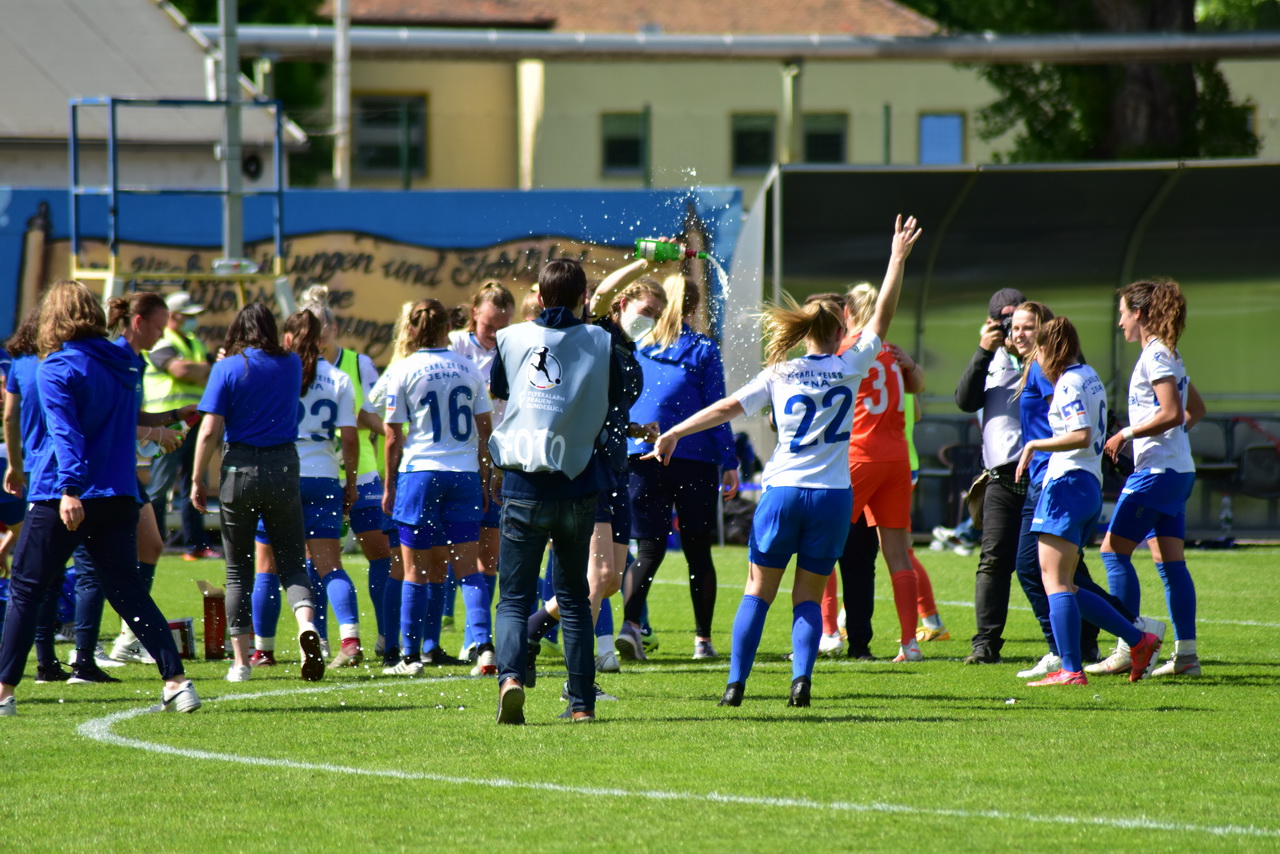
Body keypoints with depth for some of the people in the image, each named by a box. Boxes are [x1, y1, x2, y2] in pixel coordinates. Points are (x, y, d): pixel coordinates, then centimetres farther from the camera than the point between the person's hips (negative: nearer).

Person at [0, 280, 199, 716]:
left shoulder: (56, 369, -9)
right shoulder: (126, 362, 11)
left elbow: (65, 432, -20)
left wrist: (70, 488, -26)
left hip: (60, 499, -5)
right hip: (119, 496, 5)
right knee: (127, 590, 10)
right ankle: (176, 680, -1)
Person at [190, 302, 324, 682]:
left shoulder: (227, 369, -5)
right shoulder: (291, 365, 4)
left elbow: (209, 431, -10)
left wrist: (197, 480, 0)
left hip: (239, 468, -2)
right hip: (284, 466, 2)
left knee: (238, 570, 8)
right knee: (292, 563, 7)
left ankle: (240, 661, 7)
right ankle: (306, 623, -23)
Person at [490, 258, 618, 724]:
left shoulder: (512, 339, 1)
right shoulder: (599, 341, -1)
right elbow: (618, 397, 8)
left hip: (523, 487, -1)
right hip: (578, 488, 1)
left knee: (514, 598, 4)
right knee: (574, 598, 14)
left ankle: (510, 676, -23)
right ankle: (582, 700, 13)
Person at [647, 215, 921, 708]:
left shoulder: (779, 375, 1)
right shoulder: (849, 368, 0)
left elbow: (727, 408, 0)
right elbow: (882, 317, 5)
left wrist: (673, 433, 6)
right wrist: (898, 259, 8)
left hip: (783, 492, 0)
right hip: (832, 495, 0)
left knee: (759, 592, 7)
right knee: (808, 596, 7)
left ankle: (736, 684, 1)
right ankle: (801, 677, -11)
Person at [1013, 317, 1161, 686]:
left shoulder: (1069, 383, -10)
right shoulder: (1089, 376, 18)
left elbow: (1081, 436, -22)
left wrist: (1034, 445, -15)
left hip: (1068, 484, -10)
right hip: (1091, 486, 10)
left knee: (1054, 581, -11)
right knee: (1062, 586, 12)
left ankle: (1071, 670, -17)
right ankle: (1138, 640, 10)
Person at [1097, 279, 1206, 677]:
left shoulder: (1154, 356, -13)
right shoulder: (1168, 355, 17)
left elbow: (1172, 413, -22)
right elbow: (1195, 409, 26)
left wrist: (1127, 434, -14)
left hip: (1157, 471, -10)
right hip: (1178, 471, 10)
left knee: (1114, 550, -7)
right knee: (1170, 561, 7)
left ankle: (1128, 648, -9)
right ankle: (1186, 654, 4)